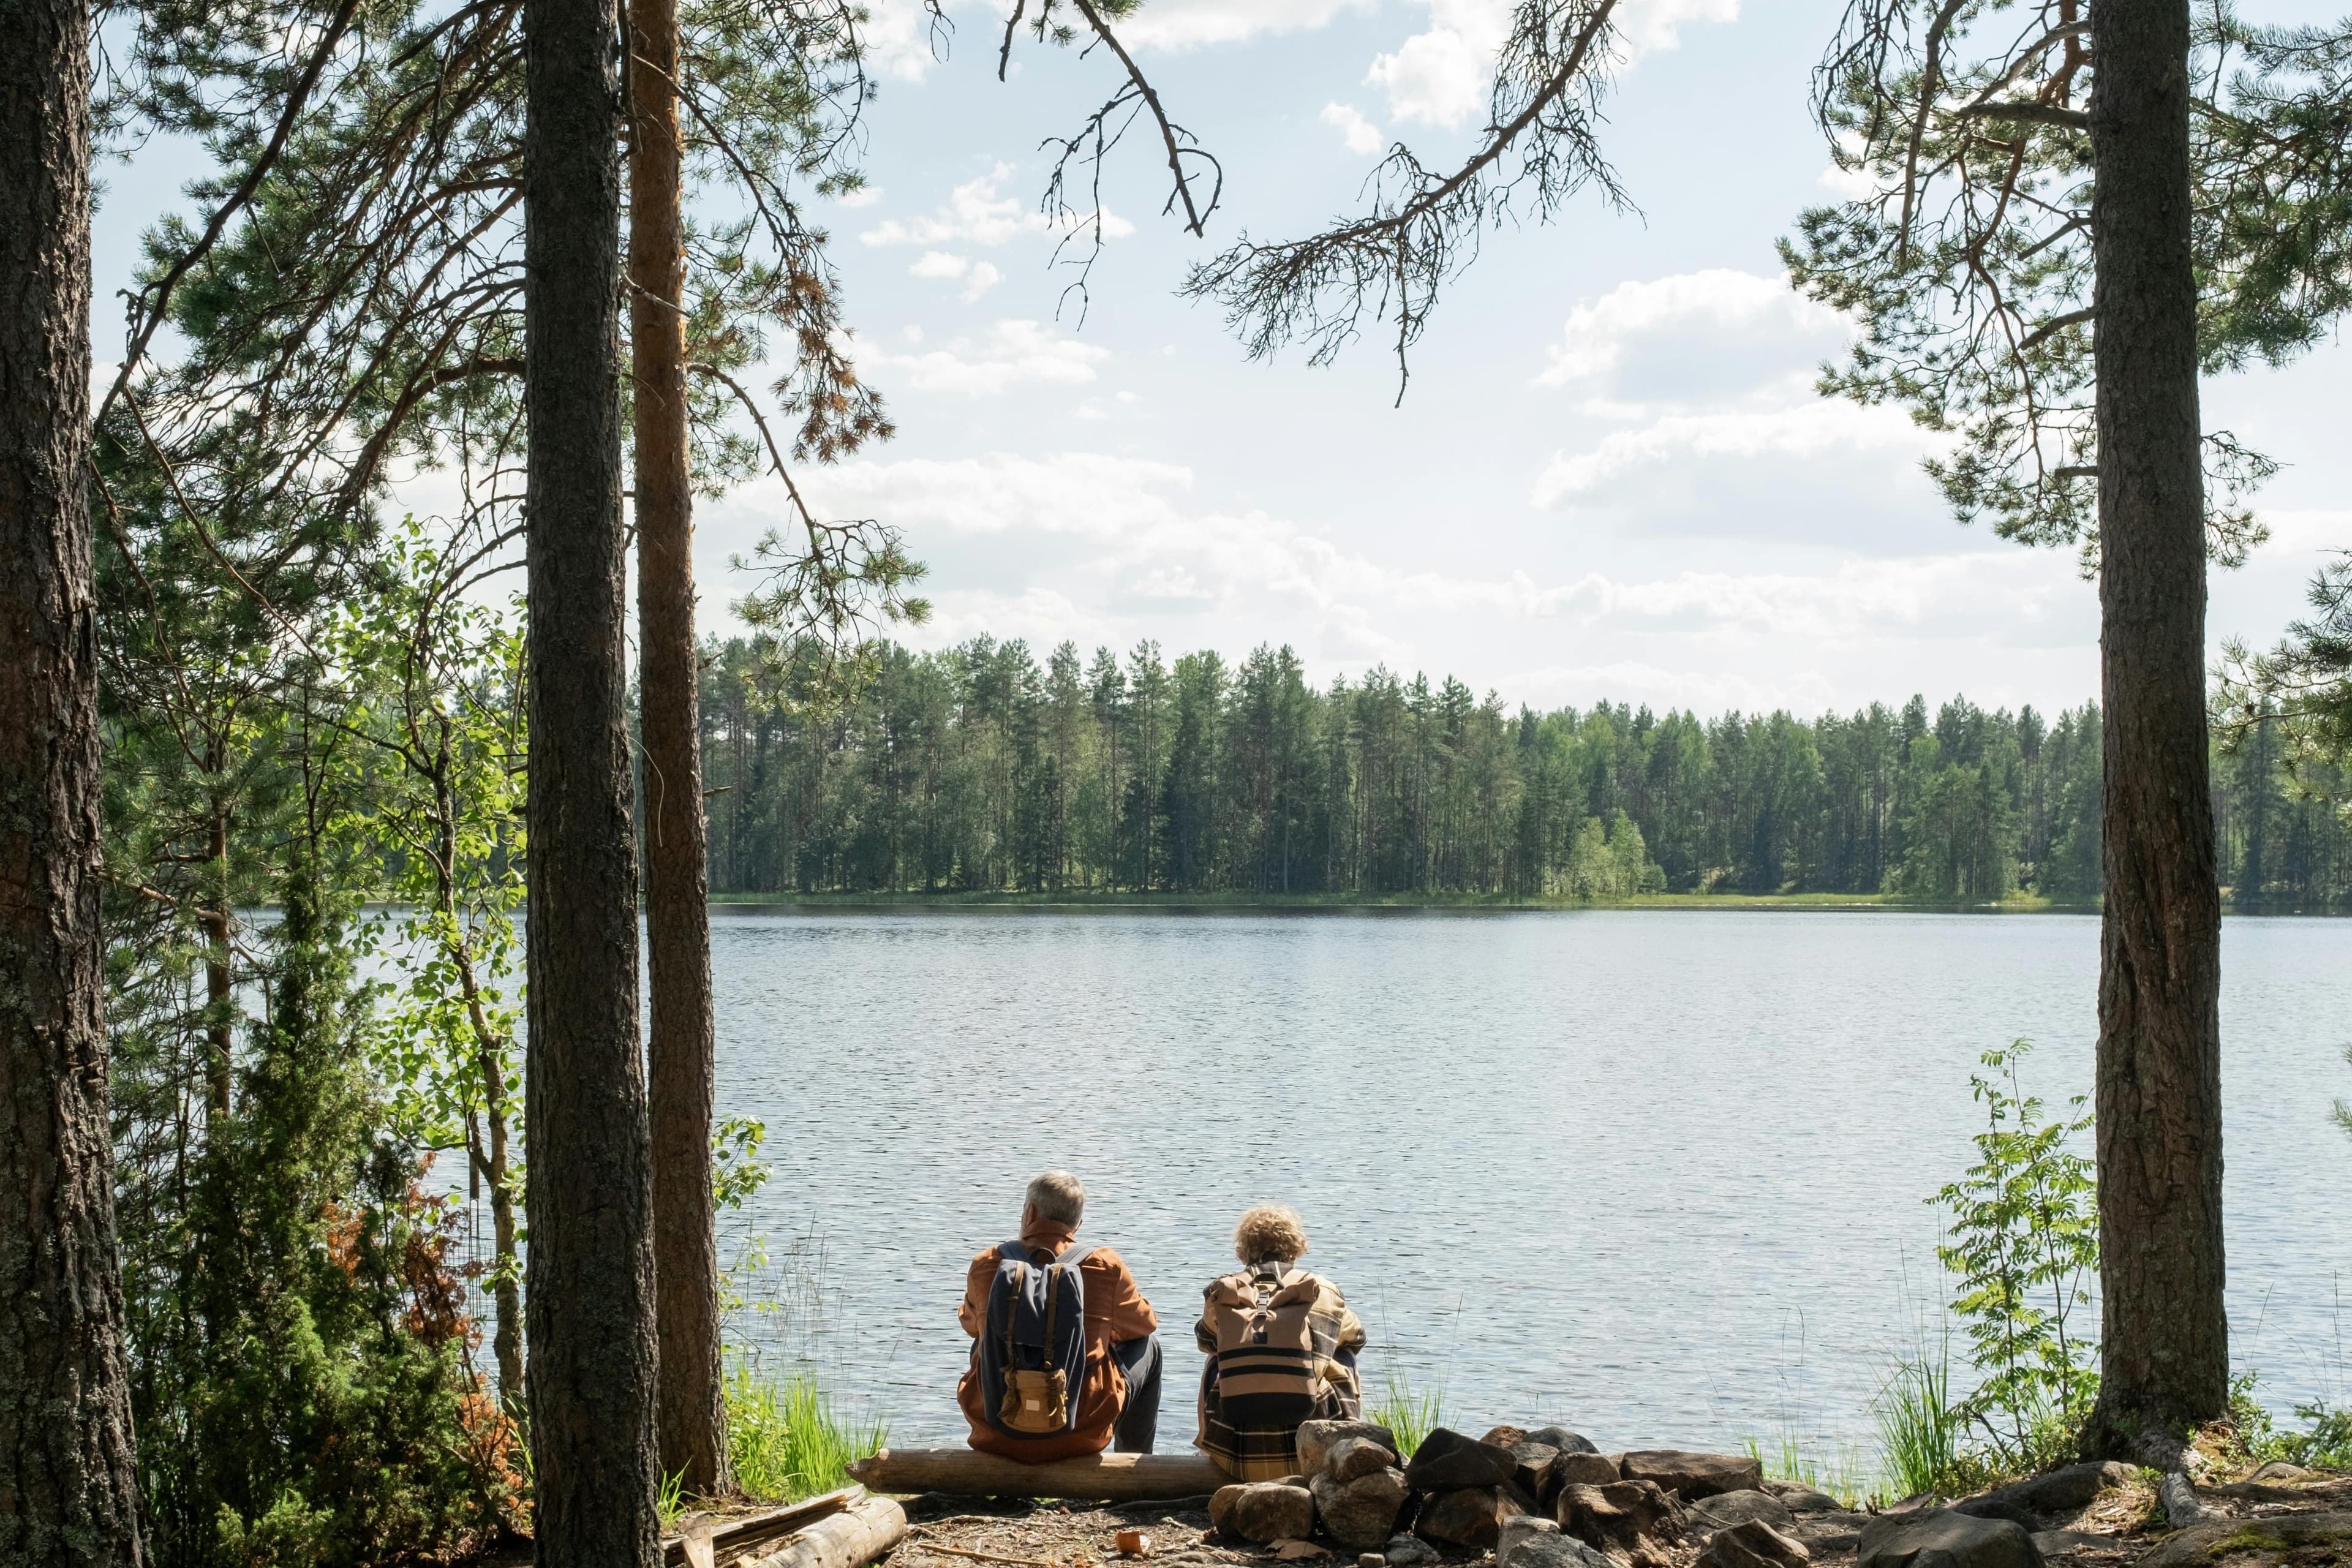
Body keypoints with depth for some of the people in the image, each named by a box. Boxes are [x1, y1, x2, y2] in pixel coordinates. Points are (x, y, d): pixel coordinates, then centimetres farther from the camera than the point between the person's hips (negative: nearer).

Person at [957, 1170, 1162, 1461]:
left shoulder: (986, 1267, -4)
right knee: (1148, 1345, 24)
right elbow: (1144, 1324, 11)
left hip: (997, 1437, 2)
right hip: (1079, 1436, -2)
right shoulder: (1107, 1267, -8)